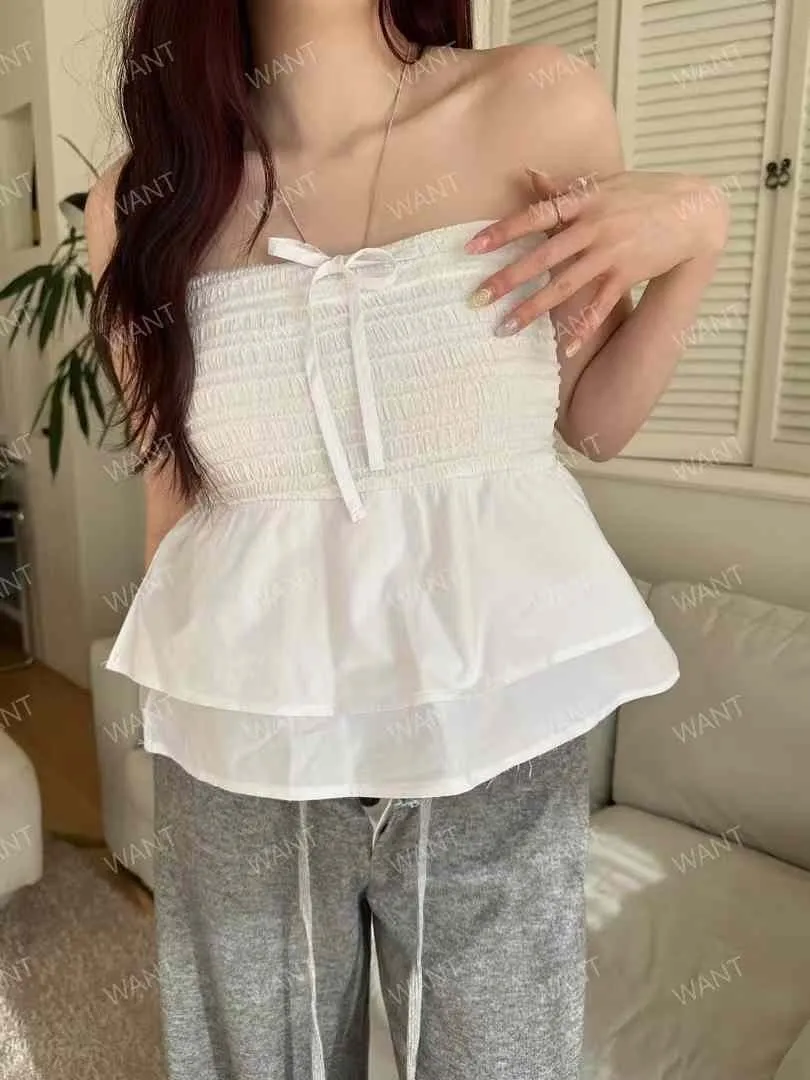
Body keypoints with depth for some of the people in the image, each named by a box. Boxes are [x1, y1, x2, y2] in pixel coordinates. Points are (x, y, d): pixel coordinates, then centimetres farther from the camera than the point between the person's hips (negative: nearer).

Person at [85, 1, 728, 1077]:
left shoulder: (545, 107, -5)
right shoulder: (143, 202, -3)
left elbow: (592, 421, 4)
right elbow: (173, 492, 5)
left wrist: (698, 230, -11)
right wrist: (177, 720, 14)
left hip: (496, 734, 0)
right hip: (245, 756, 1)